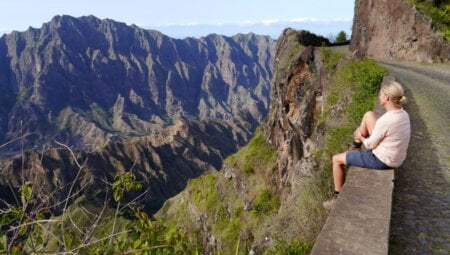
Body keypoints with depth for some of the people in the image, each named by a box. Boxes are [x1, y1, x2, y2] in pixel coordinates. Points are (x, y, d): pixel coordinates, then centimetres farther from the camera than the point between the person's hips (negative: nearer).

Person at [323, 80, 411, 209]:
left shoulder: (384, 120, -32)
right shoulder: (403, 114, -4)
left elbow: (370, 145, -17)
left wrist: (361, 137, 6)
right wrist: (362, 133, 10)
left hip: (381, 160, -8)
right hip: (394, 156, 8)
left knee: (336, 159, 6)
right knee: (369, 114, 12)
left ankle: (338, 197, 22)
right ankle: (356, 144, 36)